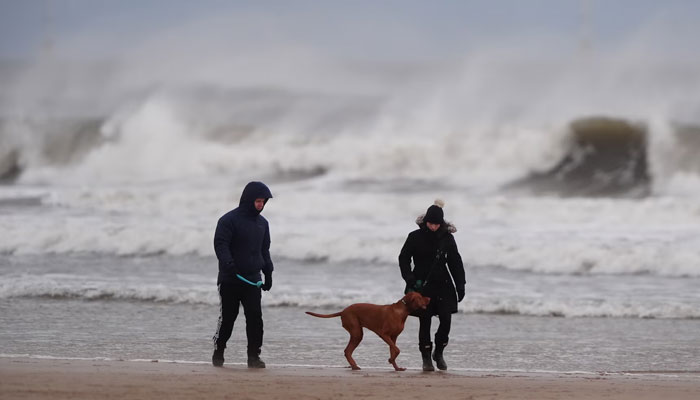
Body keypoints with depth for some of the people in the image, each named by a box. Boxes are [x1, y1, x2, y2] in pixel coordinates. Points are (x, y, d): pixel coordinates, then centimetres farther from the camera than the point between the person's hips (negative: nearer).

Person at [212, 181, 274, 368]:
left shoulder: (262, 223, 14)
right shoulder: (229, 220, -7)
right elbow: (220, 244, -15)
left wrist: (268, 273, 17)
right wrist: (228, 263, -31)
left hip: (252, 280, 5)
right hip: (230, 280, -5)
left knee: (255, 318, -6)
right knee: (227, 317, 1)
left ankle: (254, 356, -2)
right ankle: (218, 353, 16)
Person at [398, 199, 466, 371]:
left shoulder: (447, 238, 3)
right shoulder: (415, 237, -3)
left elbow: (455, 263, 9)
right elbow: (404, 258, 3)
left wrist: (460, 285, 5)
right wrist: (409, 278, -11)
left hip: (443, 286, 2)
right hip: (422, 286, -1)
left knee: (446, 319, -8)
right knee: (425, 322, -2)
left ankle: (439, 352, 12)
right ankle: (426, 358, 7)